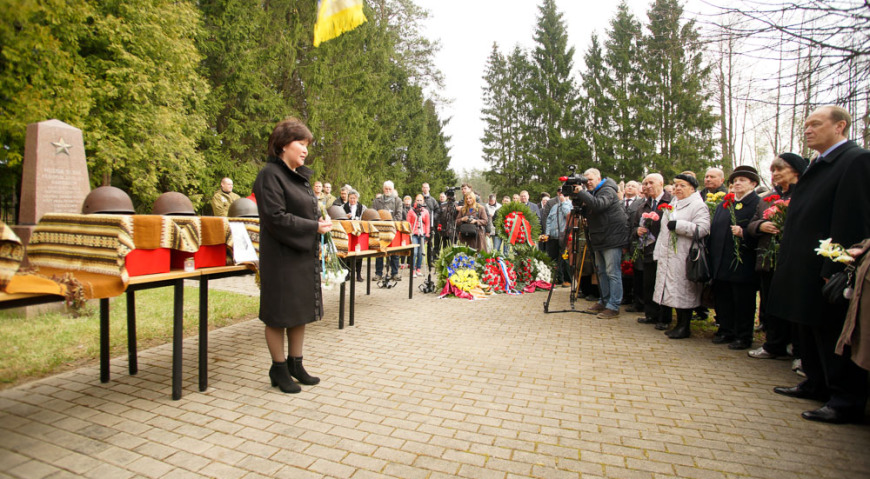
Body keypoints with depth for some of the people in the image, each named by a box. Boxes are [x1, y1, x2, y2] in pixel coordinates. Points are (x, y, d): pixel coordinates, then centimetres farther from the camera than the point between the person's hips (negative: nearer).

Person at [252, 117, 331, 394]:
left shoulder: (300, 176, 15)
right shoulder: (270, 175, -12)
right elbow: (275, 217, -20)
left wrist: (319, 222, 3)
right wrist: (314, 227, -17)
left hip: (303, 255, 9)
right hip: (280, 257, -9)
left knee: (300, 312, 14)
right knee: (279, 314, 3)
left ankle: (295, 364, 27)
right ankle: (279, 369, 19)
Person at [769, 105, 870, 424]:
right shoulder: (817, 165, 16)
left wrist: (835, 270, -22)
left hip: (826, 271, -10)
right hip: (805, 269, 10)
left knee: (833, 335, 0)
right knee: (810, 332, 19)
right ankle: (817, 384, 33)